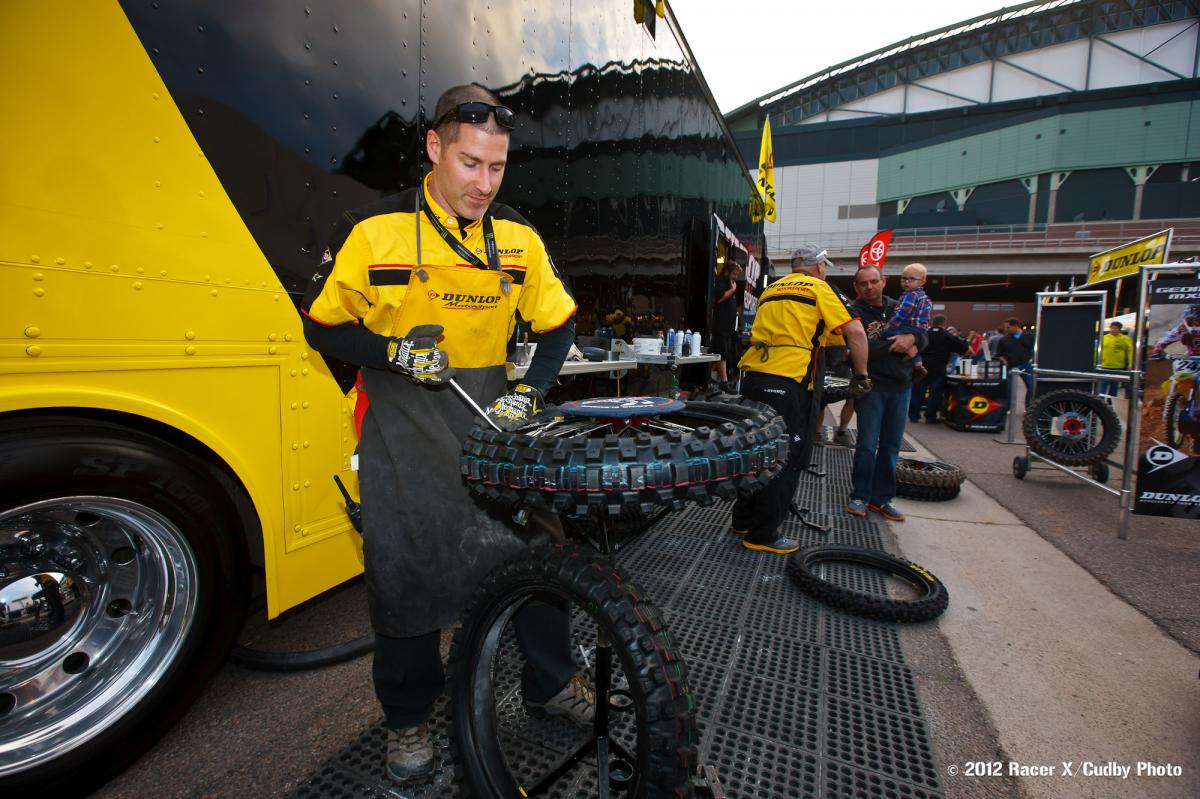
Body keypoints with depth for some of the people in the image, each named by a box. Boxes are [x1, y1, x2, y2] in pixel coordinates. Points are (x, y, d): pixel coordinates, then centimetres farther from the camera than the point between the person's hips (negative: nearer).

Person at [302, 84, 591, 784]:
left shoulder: (520, 239, 2)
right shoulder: (374, 231, -6)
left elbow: (559, 325, 8)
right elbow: (323, 328, 1)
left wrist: (529, 392, -7)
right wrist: (395, 352, -16)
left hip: (491, 418, 3)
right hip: (403, 429, -2)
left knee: (539, 543, 2)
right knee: (406, 568, 2)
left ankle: (551, 682, 29)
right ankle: (409, 718, 29)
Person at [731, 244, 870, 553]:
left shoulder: (772, 288, 22)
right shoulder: (818, 288, 4)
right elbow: (856, 332, -1)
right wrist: (861, 374, 10)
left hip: (752, 376, 7)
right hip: (784, 382, -7)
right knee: (785, 459, 2)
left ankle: (744, 520, 26)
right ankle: (763, 535, 7)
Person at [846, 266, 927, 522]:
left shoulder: (897, 307, 13)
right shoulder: (854, 312, -5)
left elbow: (924, 336, 10)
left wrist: (912, 337, -12)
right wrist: (895, 346, -16)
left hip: (901, 386, 5)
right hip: (871, 386, -5)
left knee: (891, 445, 9)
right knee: (867, 445, -6)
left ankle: (882, 498, 19)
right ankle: (860, 496, 10)